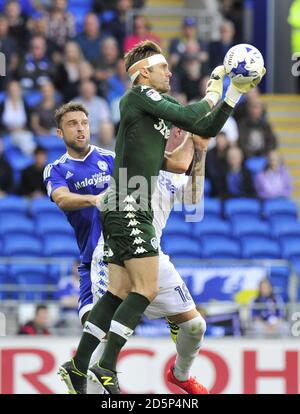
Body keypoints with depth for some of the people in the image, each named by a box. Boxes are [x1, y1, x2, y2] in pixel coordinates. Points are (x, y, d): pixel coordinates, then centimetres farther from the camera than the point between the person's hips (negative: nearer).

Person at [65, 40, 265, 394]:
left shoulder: (161, 109, 20)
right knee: (147, 289, -12)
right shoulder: (138, 95, -6)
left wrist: (237, 92, 17)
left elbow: (207, 129, 22)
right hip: (127, 208, -9)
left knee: (118, 292, 8)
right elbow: (189, 116, -18)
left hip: (133, 211, 9)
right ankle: (106, 366, -15)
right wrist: (211, 96, 0)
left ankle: (79, 365, 8)